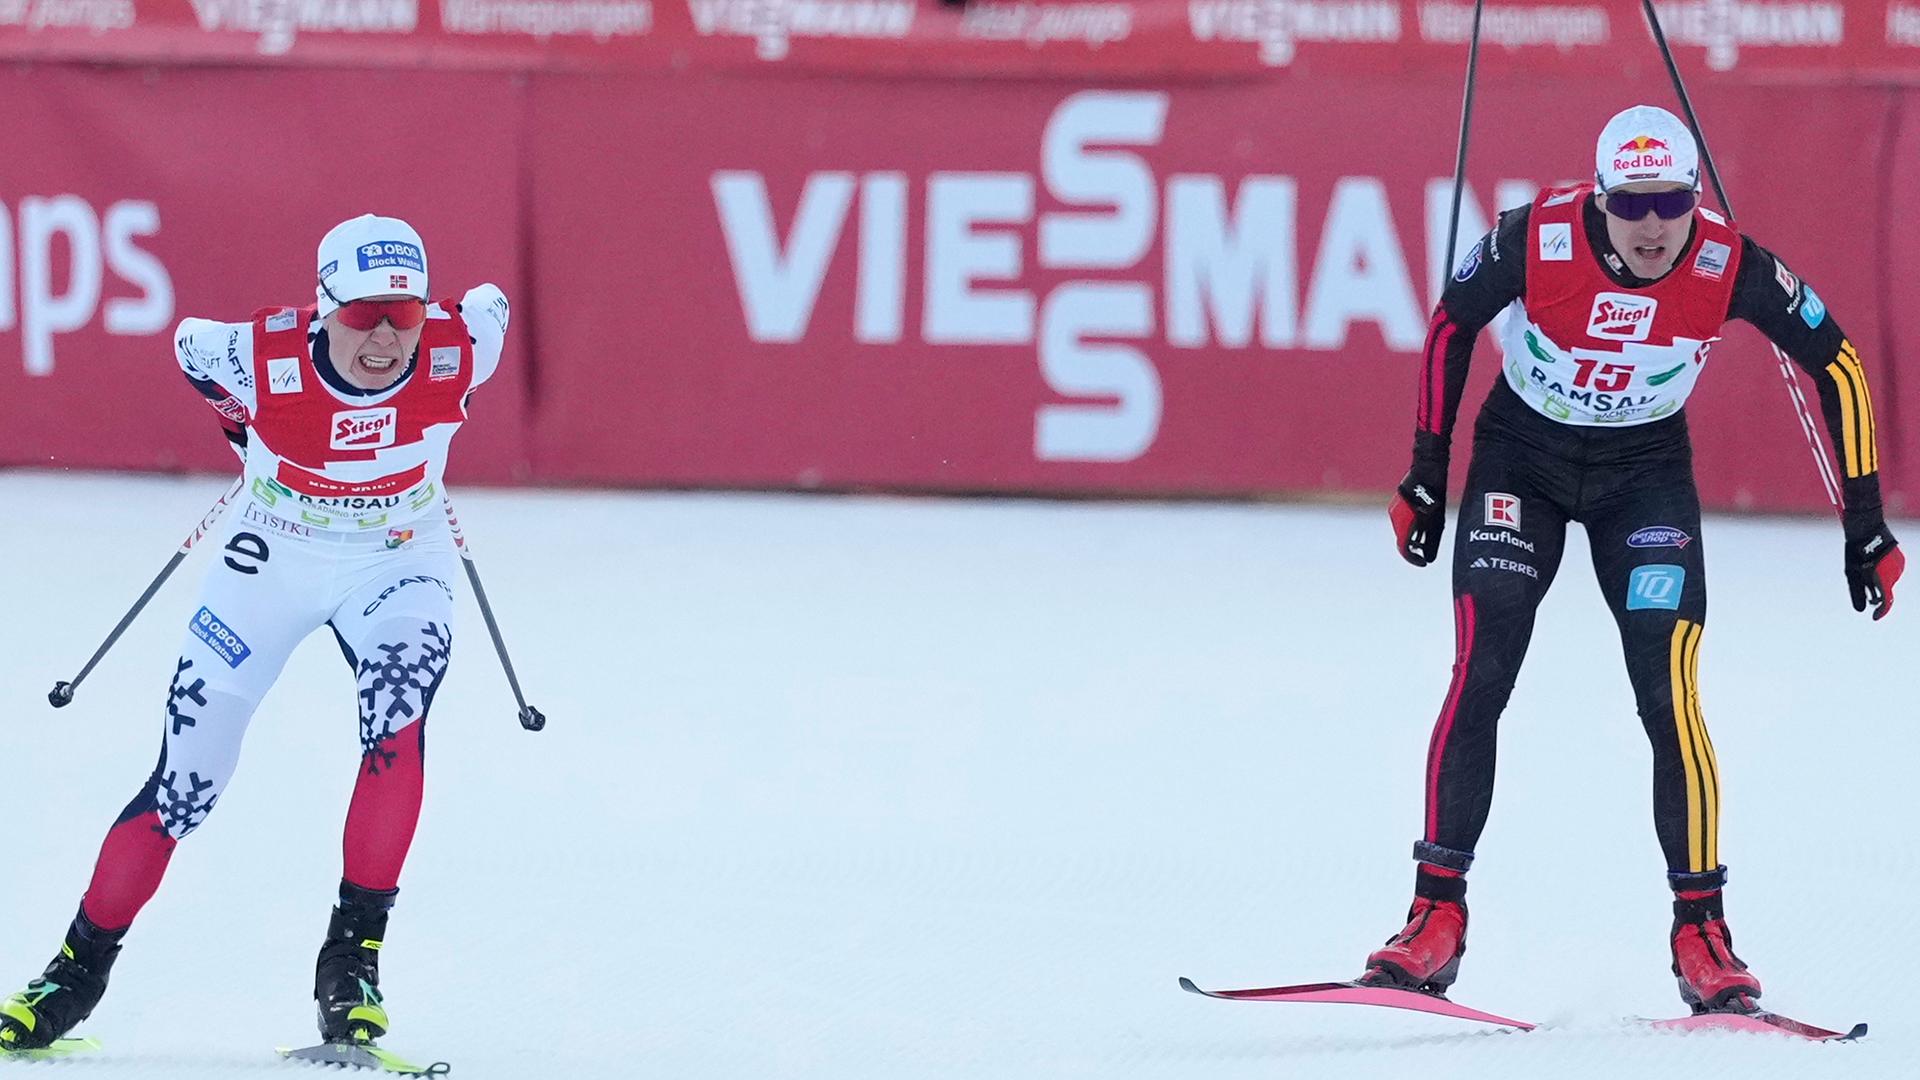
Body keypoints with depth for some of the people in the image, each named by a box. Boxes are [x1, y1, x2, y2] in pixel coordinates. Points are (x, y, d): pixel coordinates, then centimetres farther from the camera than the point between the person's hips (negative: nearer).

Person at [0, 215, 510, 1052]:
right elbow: (189, 345, -4)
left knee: (398, 719, -29)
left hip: (398, 560, 0)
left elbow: (491, 307, 1)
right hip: (273, 558, 0)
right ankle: (79, 969, 19)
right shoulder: (265, 358, -27)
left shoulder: (456, 351, -25)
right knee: (188, 777, 1)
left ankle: (352, 955, -20)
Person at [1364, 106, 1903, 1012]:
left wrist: (1866, 524, -10)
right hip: (1521, 459, 0)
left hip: (1646, 472, 0)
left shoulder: (1731, 267, -24)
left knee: (1668, 694, -14)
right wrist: (1427, 476, -1)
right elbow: (1451, 325, -6)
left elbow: (1837, 364, -10)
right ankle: (1436, 916, -8)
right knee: (1478, 677, -14)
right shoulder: (1535, 241, -25)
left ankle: (1701, 933, -4)